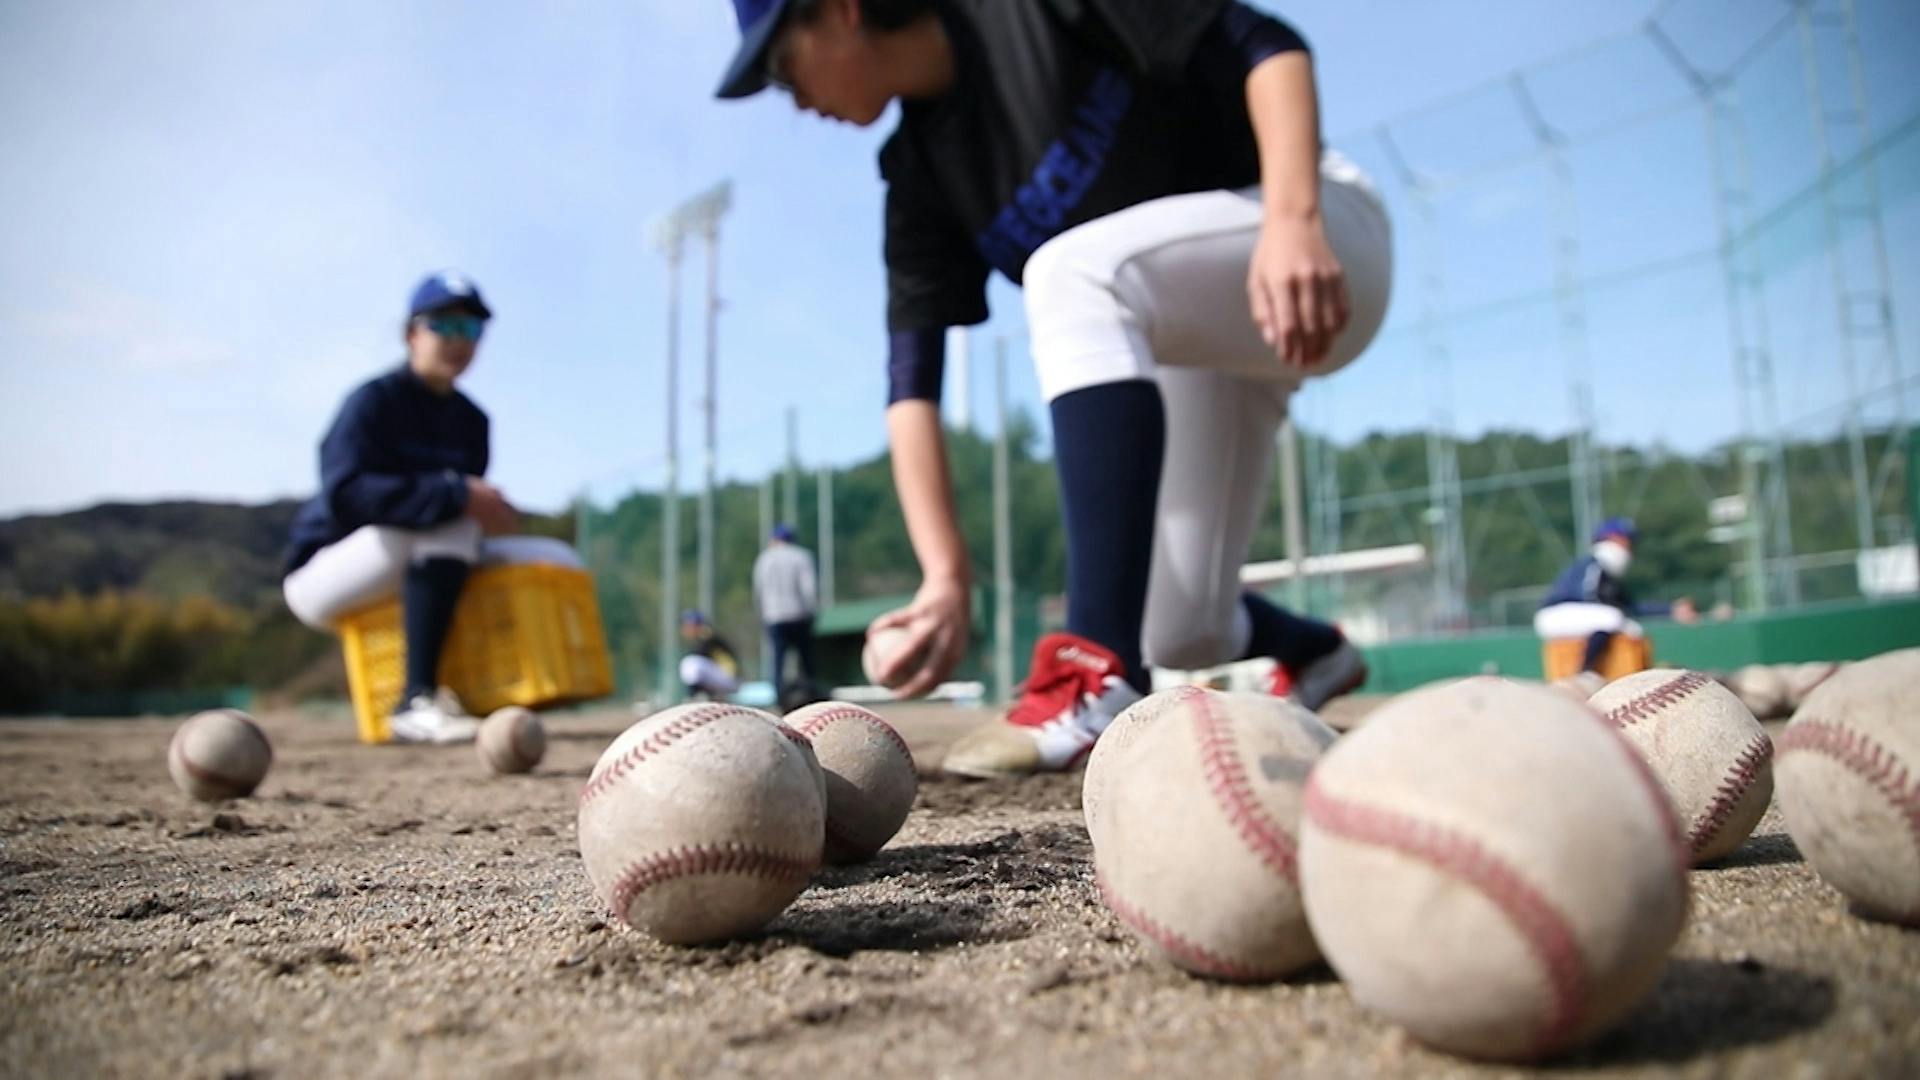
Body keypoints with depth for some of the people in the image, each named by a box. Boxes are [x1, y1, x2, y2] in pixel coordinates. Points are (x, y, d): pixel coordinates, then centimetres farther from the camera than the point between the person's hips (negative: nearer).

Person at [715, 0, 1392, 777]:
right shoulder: (919, 175, 2)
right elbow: (912, 377, -6)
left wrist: (1293, 220, -33)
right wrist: (946, 579, -16)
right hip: (1202, 351, 6)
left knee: (1069, 267, -34)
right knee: (1182, 636, 0)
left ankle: (1101, 681, -38)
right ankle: (1309, 653, 37)